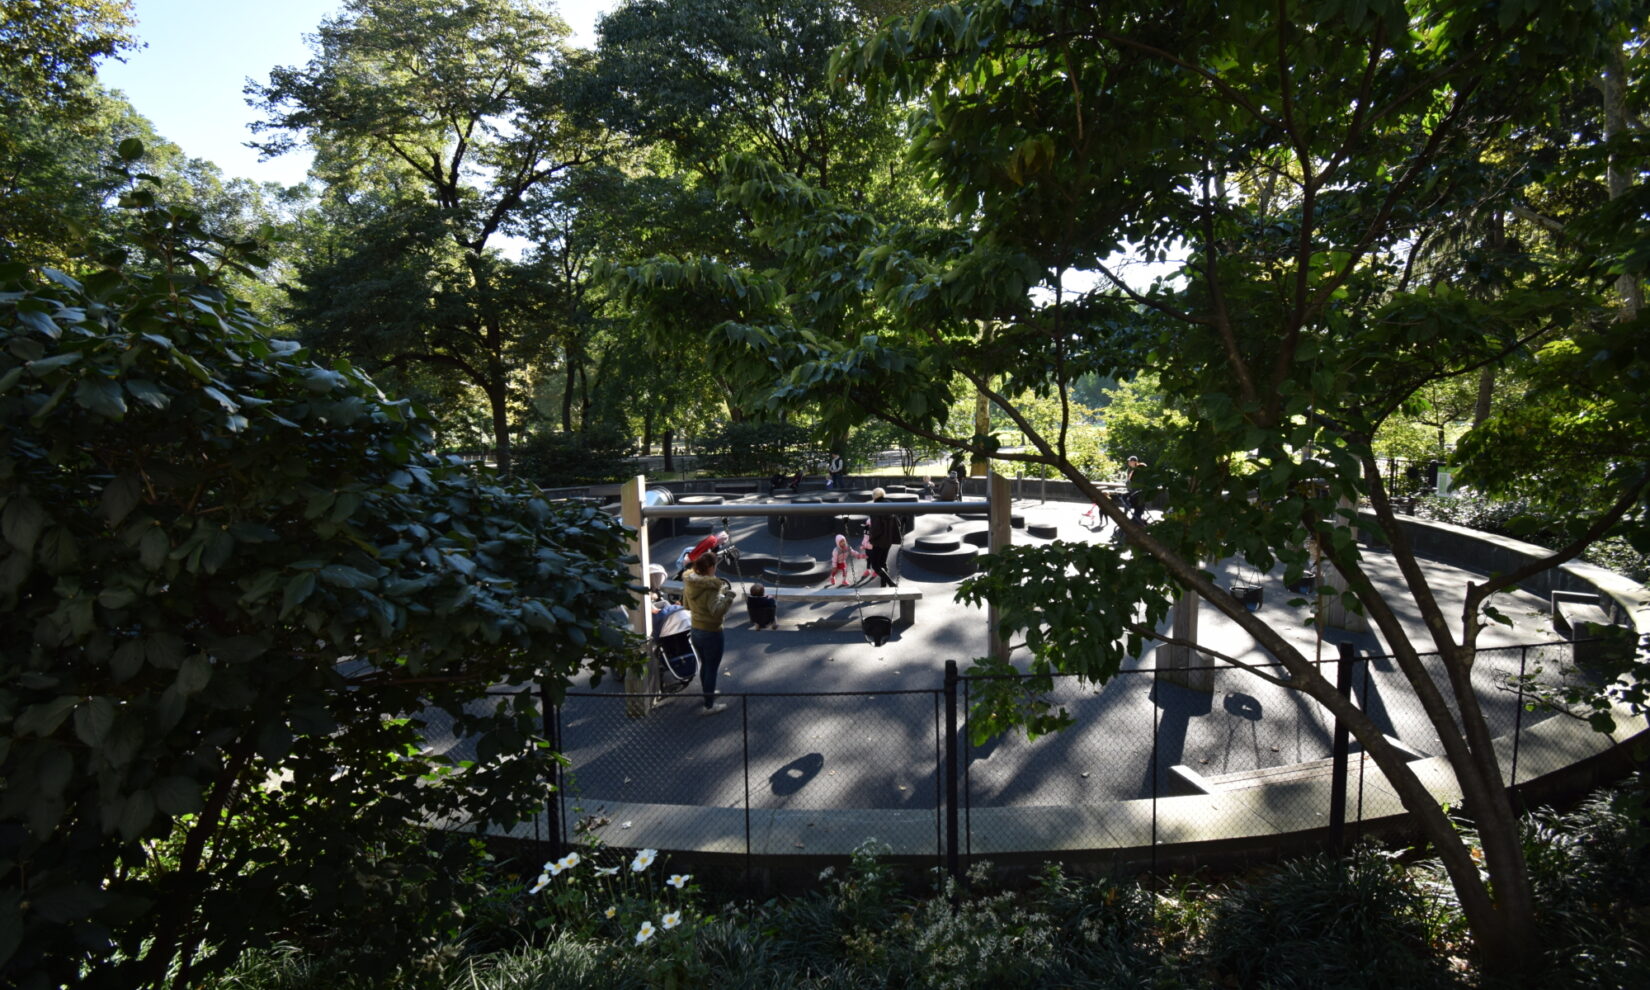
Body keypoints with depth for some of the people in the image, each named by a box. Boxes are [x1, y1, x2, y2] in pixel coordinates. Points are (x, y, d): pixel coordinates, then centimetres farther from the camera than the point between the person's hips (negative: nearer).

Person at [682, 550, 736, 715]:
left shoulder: (688, 583, -2)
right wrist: (728, 597, -35)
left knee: (704, 664, 26)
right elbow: (716, 612, -35)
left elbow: (686, 605, 11)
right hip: (711, 633, -8)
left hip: (695, 632, 8)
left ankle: (707, 693, 46)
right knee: (712, 668, 7)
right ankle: (708, 705, 18)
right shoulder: (711, 587, -26)